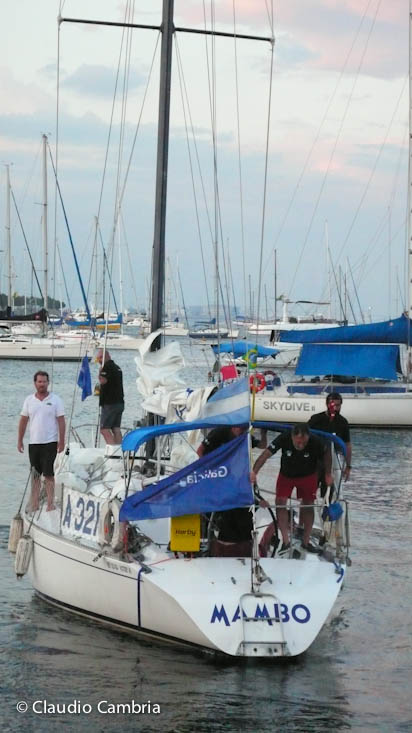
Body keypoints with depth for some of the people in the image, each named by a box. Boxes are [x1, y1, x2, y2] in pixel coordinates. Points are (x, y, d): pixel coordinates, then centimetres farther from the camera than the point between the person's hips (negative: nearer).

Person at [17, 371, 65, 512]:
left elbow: (61, 422, -3)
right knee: (35, 475, 7)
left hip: (50, 442, -4)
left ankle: (50, 503, -4)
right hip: (33, 442, 4)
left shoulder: (55, 400, -1)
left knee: (48, 474, -6)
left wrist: (61, 442, -8)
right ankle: (34, 504, 11)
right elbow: (23, 421, 12)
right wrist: (19, 441, 8)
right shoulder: (29, 400, 7)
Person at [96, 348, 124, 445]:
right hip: (119, 402, 9)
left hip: (110, 403, -9)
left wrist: (100, 370, -10)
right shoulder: (117, 367, 17)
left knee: (104, 429, -7)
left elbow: (103, 380, -25)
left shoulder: (107, 367, -13)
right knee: (116, 429, 8)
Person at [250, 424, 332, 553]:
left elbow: (326, 454, -10)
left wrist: (328, 474, -6)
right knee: (280, 503, -13)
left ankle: (306, 541, 18)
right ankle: (285, 541, -8)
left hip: (308, 476, 0)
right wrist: (254, 472, -46)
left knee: (308, 506, 4)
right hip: (286, 474, 0)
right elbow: (266, 454, -36)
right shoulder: (283, 439, -33)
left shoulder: (315, 442, -30)